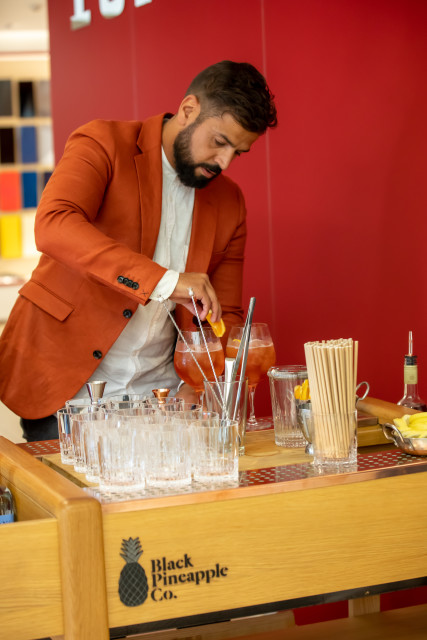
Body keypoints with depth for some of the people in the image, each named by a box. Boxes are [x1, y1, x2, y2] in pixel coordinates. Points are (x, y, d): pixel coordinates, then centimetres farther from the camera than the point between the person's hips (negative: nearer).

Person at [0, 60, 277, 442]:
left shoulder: (229, 202, 9)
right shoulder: (104, 144, -6)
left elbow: (226, 314, 16)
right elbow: (53, 225, -27)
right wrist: (164, 280, -34)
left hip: (155, 392, 4)